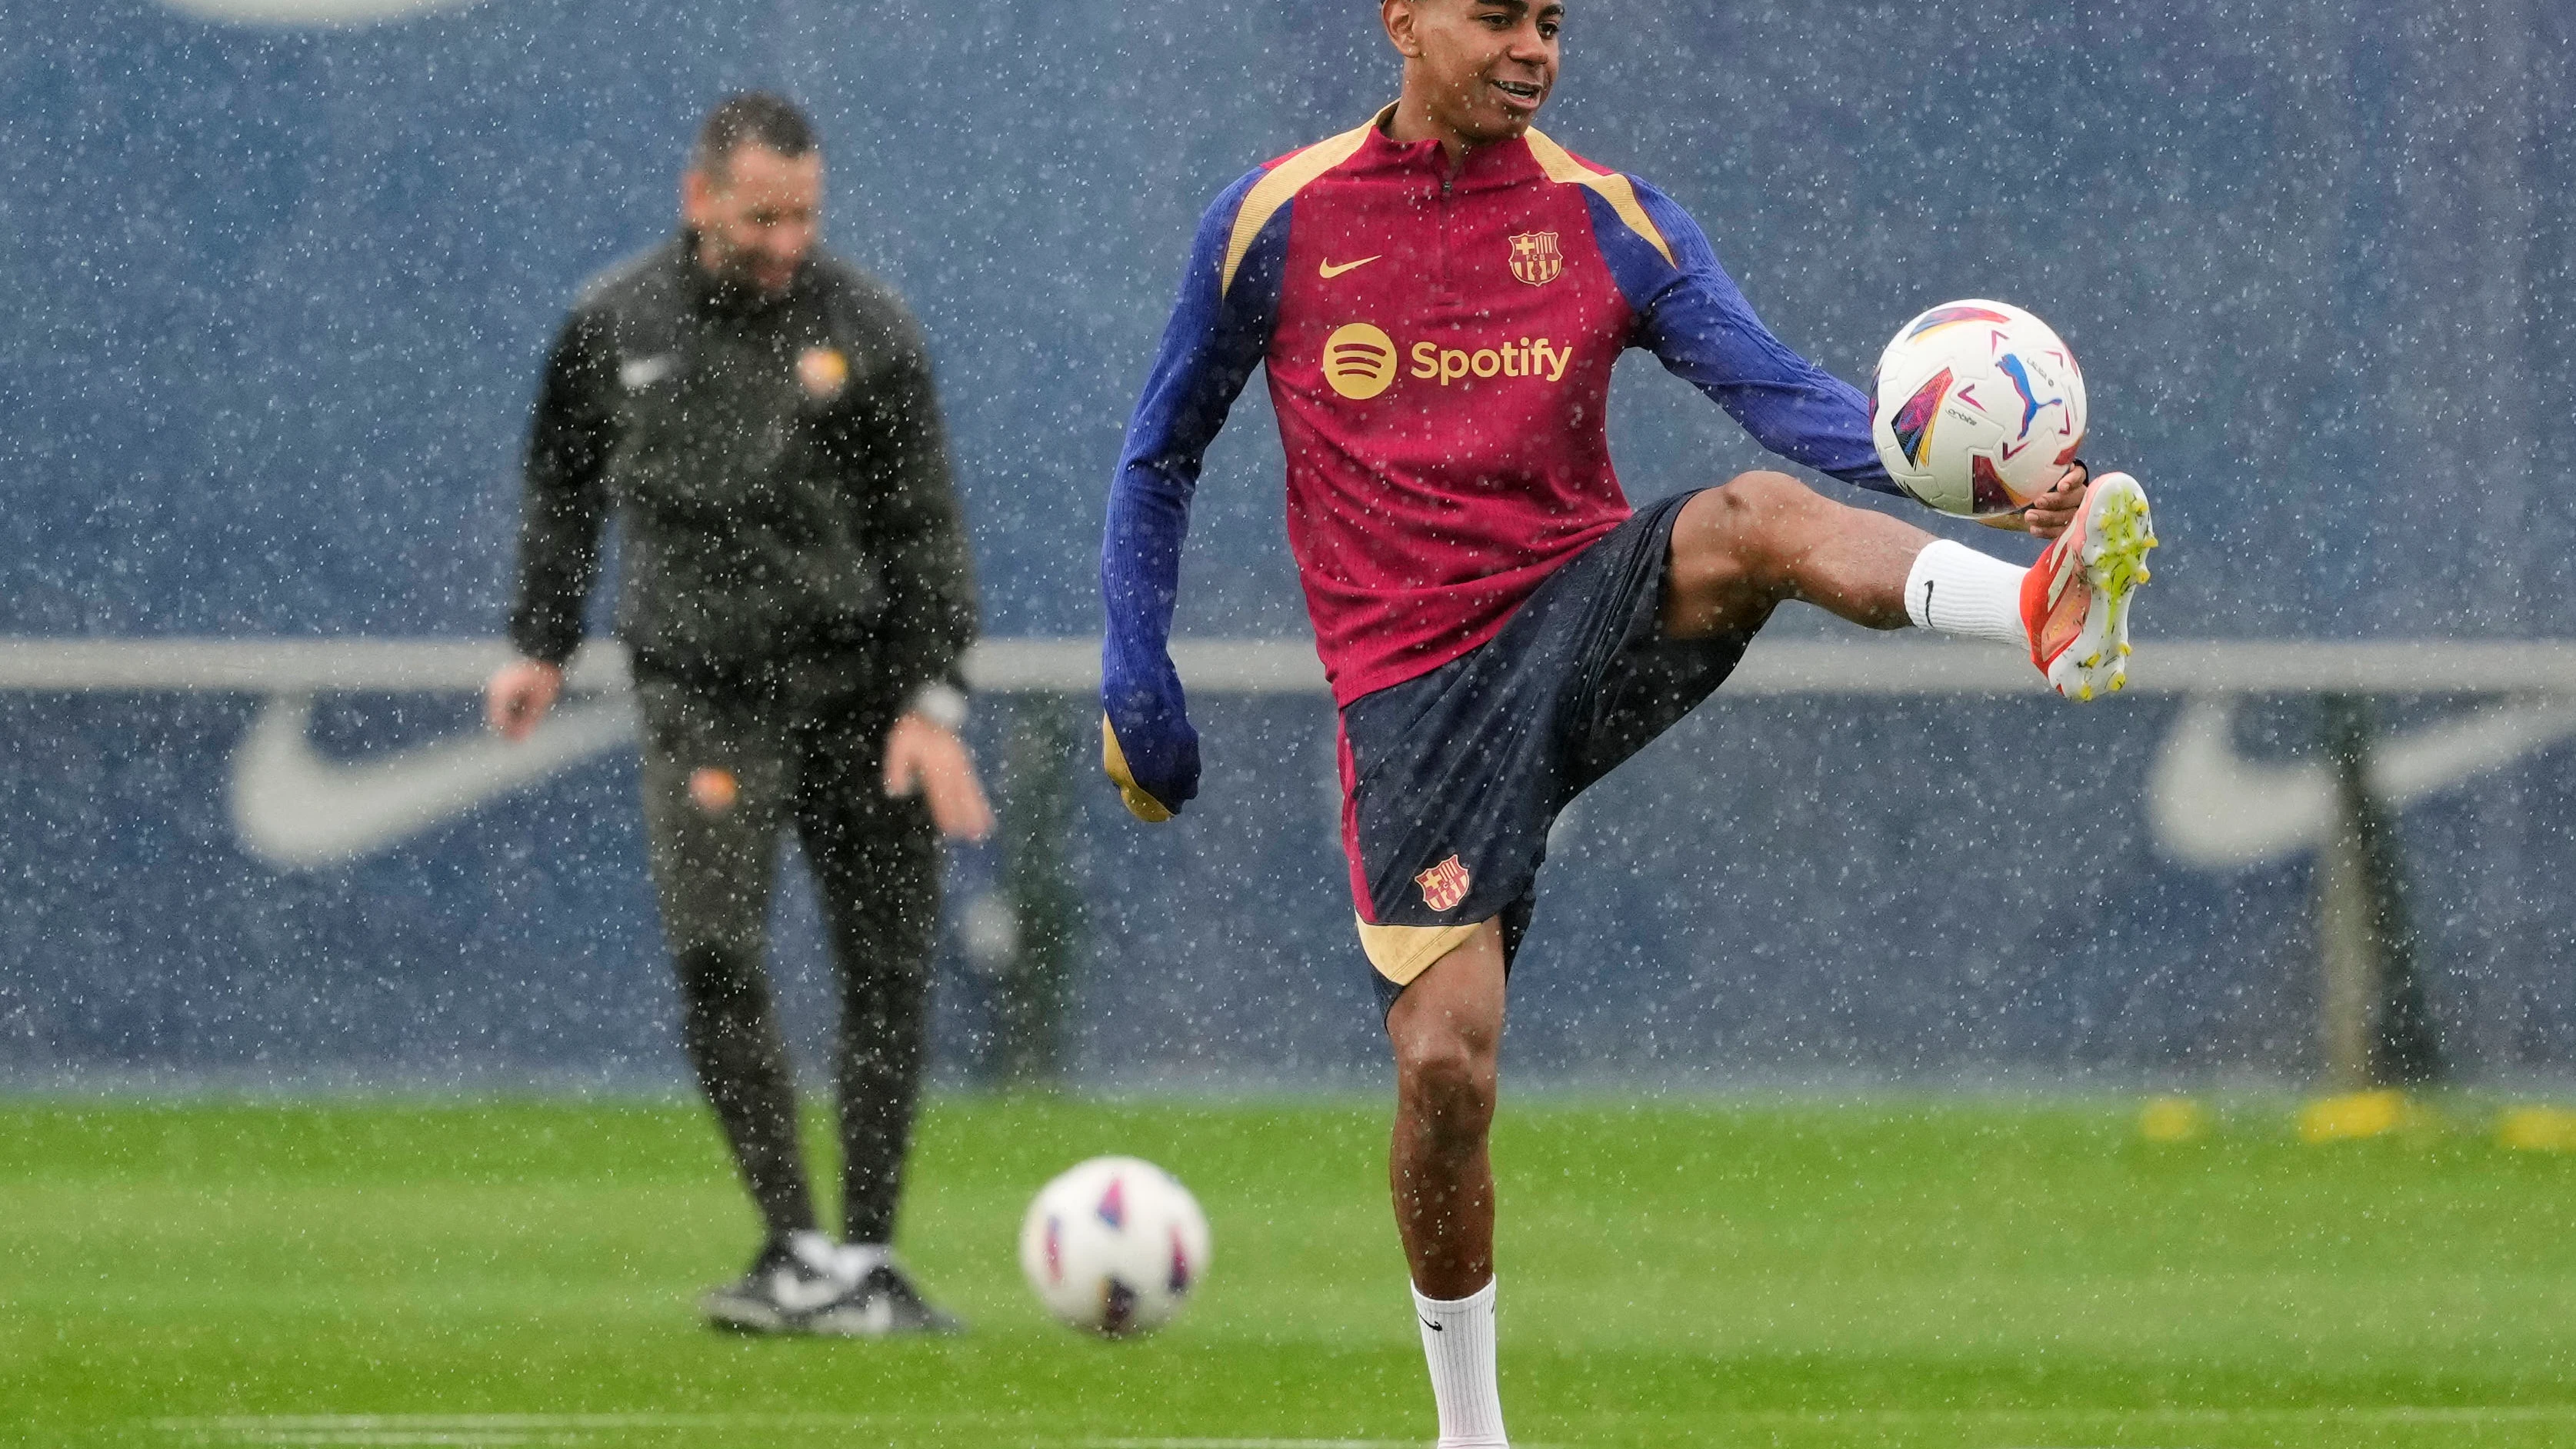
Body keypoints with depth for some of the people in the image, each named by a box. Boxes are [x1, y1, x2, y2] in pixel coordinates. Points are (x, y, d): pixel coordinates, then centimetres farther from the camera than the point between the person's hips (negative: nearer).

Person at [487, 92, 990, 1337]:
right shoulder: (612, 327, 4)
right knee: (716, 960, -16)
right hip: (700, 687, 0)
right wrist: (542, 647, 10)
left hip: (859, 689, 0)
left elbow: (923, 524, 1)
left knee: (888, 969, 0)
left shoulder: (867, 330, -1)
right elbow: (565, 488, 19)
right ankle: (800, 1251, -13)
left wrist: (932, 701, -8)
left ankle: (868, 1258, 10)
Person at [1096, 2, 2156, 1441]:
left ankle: (2041, 607, -59)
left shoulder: (1611, 219, 4)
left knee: (1760, 516, -32)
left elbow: (1782, 391, -9)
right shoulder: (1277, 222, 3)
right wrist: (1136, 673, 8)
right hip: (1415, 692, -1)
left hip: (1588, 612, 1)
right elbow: (1162, 456, 15)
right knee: (1446, 1063, -10)